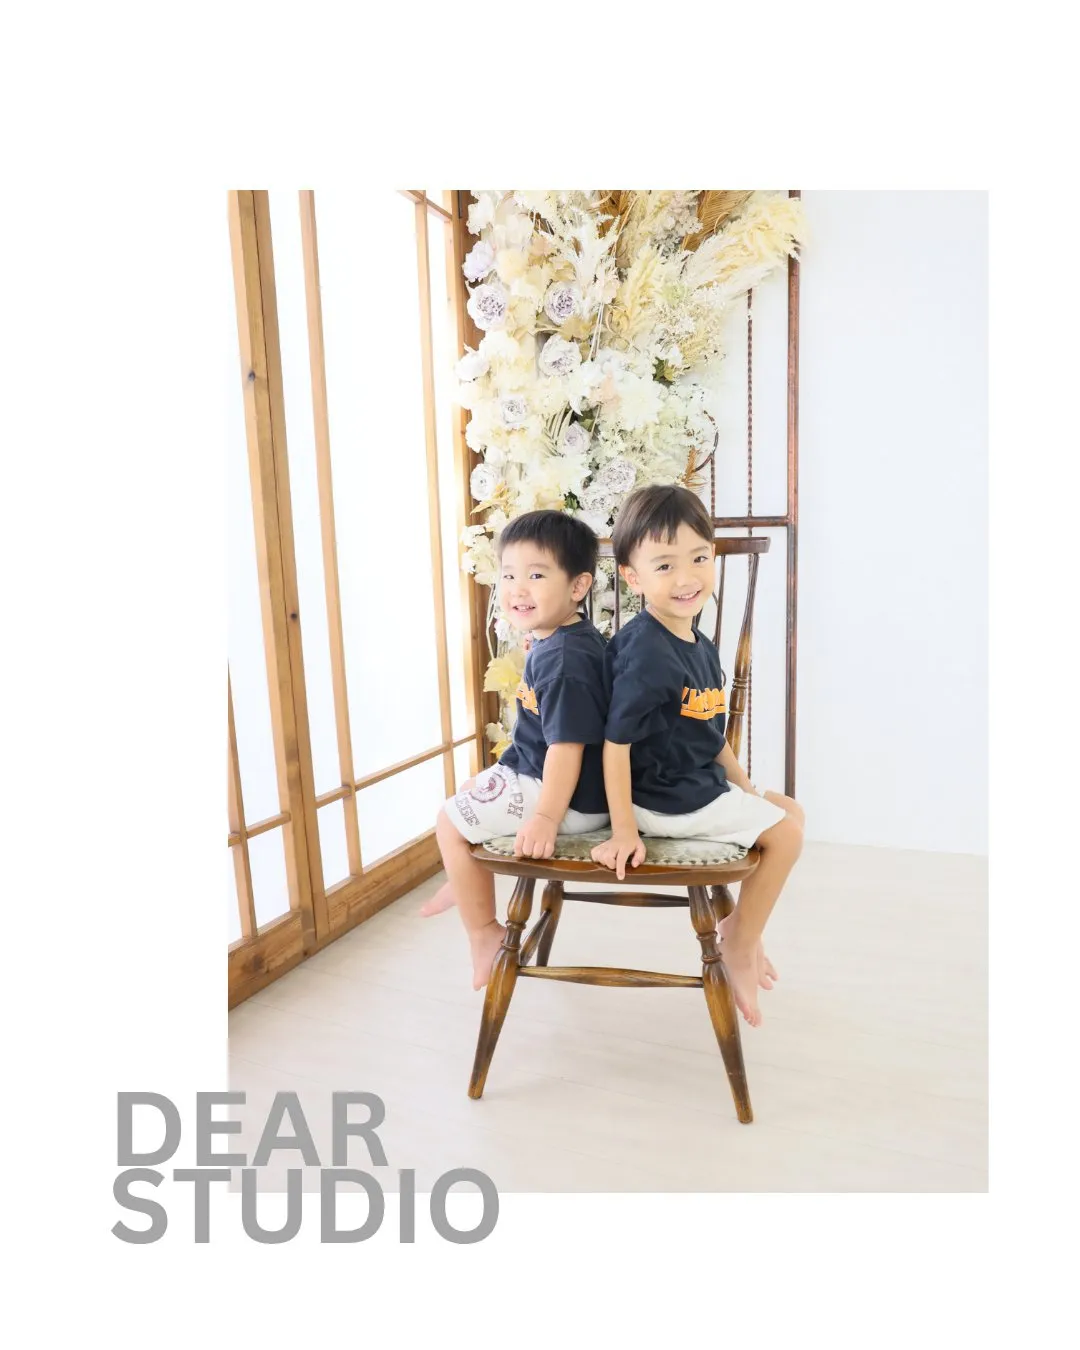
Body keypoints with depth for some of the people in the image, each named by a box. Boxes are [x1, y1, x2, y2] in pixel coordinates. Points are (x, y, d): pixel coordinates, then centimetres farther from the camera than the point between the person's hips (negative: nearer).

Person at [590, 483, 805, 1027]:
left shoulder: (700, 645, 4)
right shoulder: (645, 655, -25)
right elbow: (616, 742, -25)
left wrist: (742, 784, 14)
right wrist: (623, 830, -23)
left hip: (703, 783, 10)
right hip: (665, 799, -10)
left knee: (790, 810, 19)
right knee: (784, 833, -3)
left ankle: (737, 927, 28)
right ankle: (740, 946, 16)